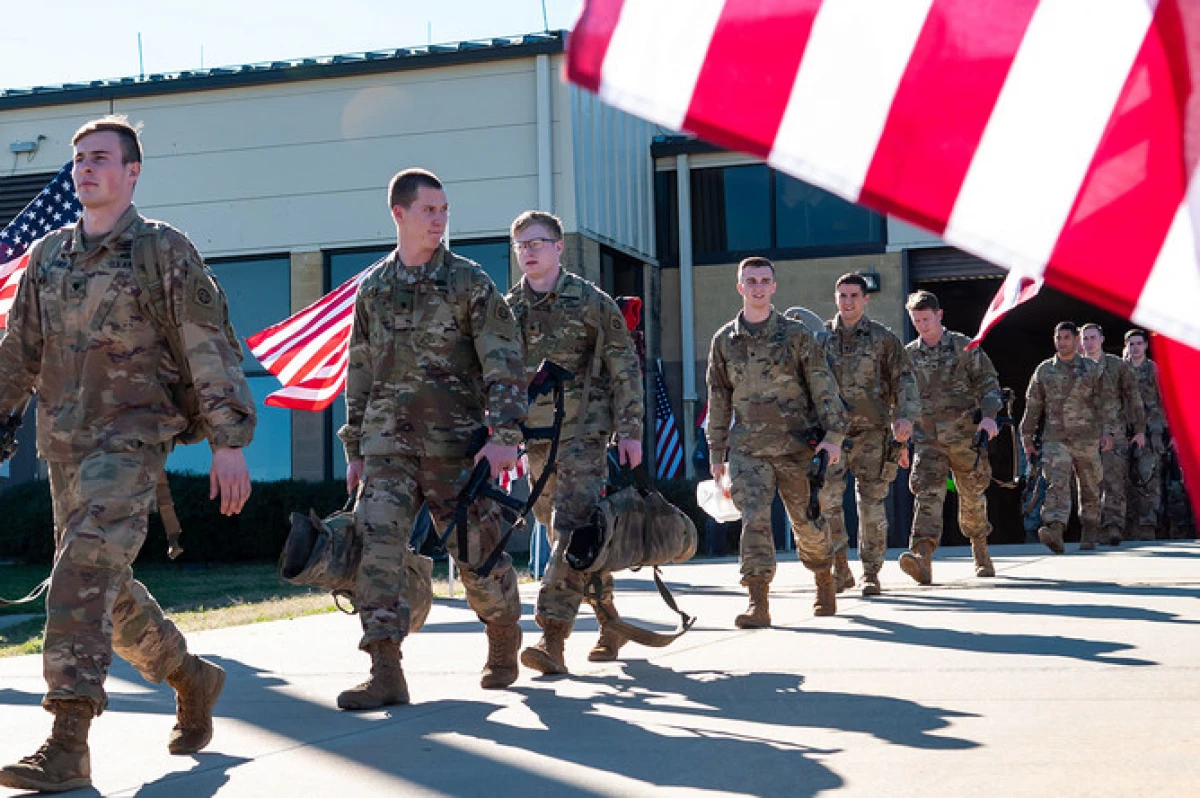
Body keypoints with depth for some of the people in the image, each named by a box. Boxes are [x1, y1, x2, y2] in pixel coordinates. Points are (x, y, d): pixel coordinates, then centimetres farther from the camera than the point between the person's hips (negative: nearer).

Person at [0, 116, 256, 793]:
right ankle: (192, 679, 35)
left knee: (85, 573, -19)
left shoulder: (164, 250, -3)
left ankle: (68, 744, -19)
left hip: (132, 435, -7)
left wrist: (230, 441, -12)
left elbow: (212, 349, -6)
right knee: (106, 585, 13)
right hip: (64, 444, 7)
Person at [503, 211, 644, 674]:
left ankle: (552, 636, -21)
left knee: (572, 530, -16)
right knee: (567, 537, 10)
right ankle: (611, 624, 23)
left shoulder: (591, 302, -2)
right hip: (536, 436, 5)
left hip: (584, 431, -5)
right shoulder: (508, 309, 10)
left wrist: (629, 432, -6)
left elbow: (625, 370, -1)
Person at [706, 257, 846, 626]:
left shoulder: (796, 334, 2)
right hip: (747, 448, 1)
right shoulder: (724, 340, 8)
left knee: (807, 521, 8)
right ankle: (758, 603, -15)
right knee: (754, 519, -14)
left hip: (796, 445, -1)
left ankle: (824, 581, 34)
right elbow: (718, 400, 14)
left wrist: (833, 435, -8)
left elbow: (823, 387, 1)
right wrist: (717, 453, 13)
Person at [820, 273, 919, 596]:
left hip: (872, 432, -1)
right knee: (826, 498, -12)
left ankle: (871, 573, 12)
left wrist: (905, 416, -12)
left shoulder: (883, 338, 4)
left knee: (872, 503, 1)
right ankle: (840, 569, 0)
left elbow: (904, 381, 3)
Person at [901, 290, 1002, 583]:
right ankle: (922, 556, -32)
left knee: (972, 496, 11)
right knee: (928, 493, -17)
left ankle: (980, 551, 33)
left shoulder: (964, 347, 2)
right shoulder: (909, 355, 8)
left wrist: (989, 415, -14)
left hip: (965, 435, -1)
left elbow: (988, 382, 2)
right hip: (927, 438, 1)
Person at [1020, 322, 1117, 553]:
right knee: (1056, 484, -18)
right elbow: (1033, 406, 14)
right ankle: (1055, 530, -34)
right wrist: (1027, 438, 12)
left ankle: (1089, 533, 24)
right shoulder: (1044, 370, 10)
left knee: (1089, 488, 9)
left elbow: (1104, 403, 5)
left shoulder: (1091, 369, 7)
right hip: (1054, 438, 0)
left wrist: (1107, 432, -6)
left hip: (1086, 439, 0)